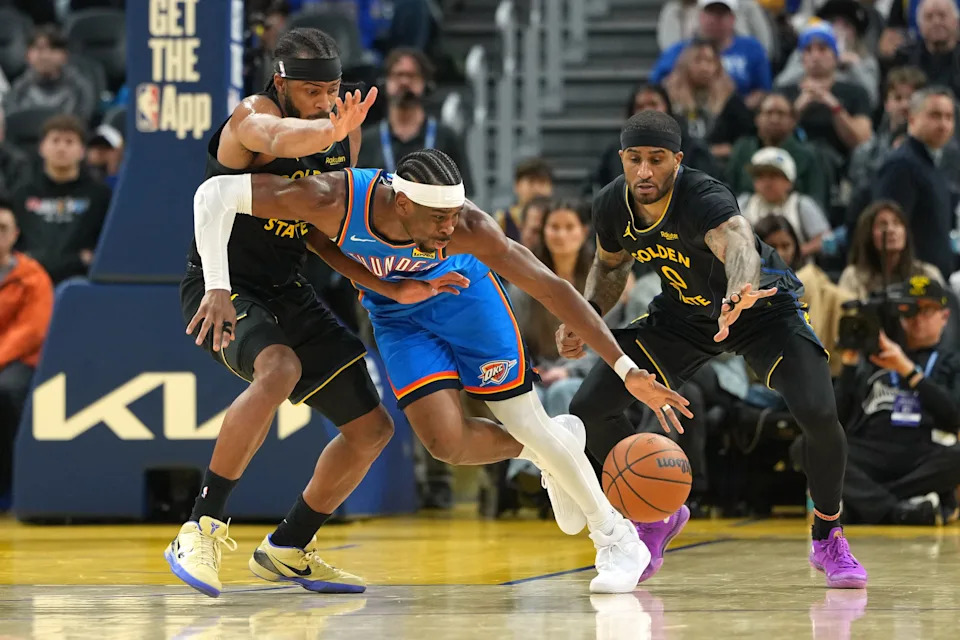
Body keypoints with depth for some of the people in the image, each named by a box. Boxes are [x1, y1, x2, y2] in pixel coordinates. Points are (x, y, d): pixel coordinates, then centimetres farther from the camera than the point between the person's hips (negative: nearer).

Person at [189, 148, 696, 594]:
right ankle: (548, 451, 17)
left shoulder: (468, 229, -36)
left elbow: (551, 288, -31)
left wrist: (625, 369, -33)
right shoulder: (332, 200, -37)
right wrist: (218, 288, -37)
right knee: (446, 442, -16)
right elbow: (214, 195, -31)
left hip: (460, 293, -1)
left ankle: (618, 541, 11)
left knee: (528, 422, -8)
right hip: (396, 314, 1)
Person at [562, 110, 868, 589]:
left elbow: (738, 244, -61)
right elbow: (610, 264, 7)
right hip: (684, 313, 5)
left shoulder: (704, 199, -37)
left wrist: (739, 293, -83)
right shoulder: (611, 205, -17)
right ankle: (658, 515, 17)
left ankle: (828, 539, 0)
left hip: (765, 310, -5)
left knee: (818, 413, -28)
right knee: (590, 409, -9)